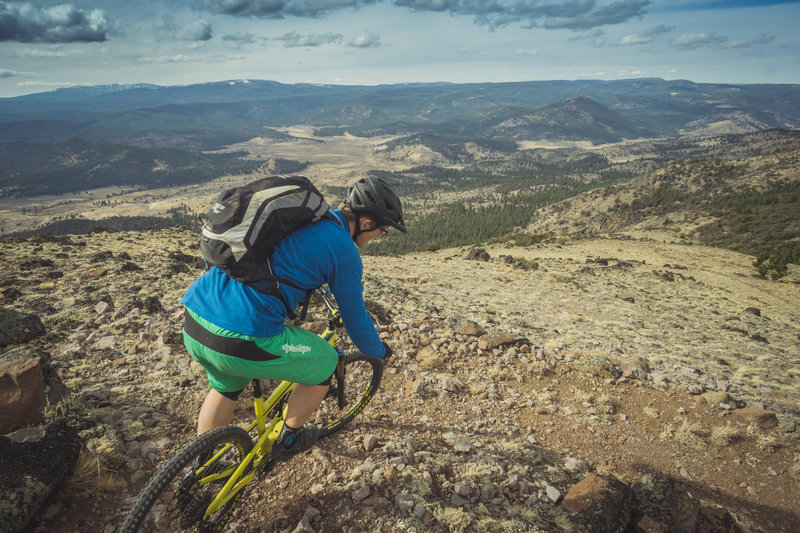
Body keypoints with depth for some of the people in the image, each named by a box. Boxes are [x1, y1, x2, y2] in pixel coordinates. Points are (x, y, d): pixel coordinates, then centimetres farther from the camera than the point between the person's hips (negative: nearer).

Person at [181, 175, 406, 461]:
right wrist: (379, 352, 26)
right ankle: (288, 440, 35)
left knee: (225, 387, 37)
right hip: (240, 342, -8)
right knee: (325, 362, 17)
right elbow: (355, 319, 6)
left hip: (192, 323, 8)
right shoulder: (344, 251, -5)